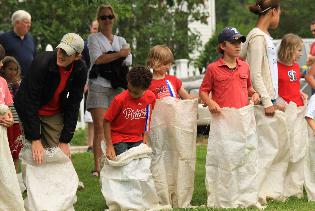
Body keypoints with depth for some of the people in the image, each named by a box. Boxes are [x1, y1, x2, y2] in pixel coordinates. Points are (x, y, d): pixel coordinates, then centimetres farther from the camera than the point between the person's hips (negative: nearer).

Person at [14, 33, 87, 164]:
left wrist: (65, 141, -16)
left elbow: (73, 105, -11)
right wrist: (35, 140, -32)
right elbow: (30, 103, -29)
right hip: (28, 109, -4)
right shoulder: (41, 63, -30)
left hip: (55, 113, 4)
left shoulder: (80, 70, -17)